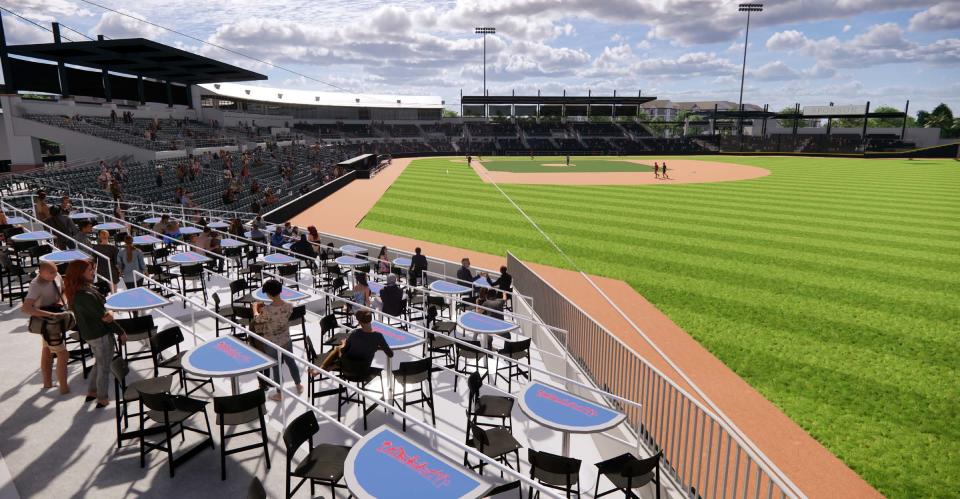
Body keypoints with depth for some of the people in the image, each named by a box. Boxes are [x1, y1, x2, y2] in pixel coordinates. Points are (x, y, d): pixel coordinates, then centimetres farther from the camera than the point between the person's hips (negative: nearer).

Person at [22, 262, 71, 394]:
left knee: (47, 351, 23)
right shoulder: (36, 286, -28)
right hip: (47, 323, -8)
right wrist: (51, 314, -42)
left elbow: (64, 290, 11)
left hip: (56, 320, 8)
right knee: (63, 355, -3)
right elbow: (25, 308, -38)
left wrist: (62, 301, -10)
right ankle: (64, 387, 8)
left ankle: (47, 382, 38)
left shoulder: (56, 276, -8)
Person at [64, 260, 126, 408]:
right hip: (100, 334, -9)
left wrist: (107, 313, -12)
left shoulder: (76, 291, 0)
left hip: (89, 333, 9)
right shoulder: (86, 295, -30)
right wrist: (121, 332, -12)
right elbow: (104, 317, -24)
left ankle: (92, 392, 40)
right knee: (104, 366, 9)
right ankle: (103, 399, 22)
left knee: (99, 362, 27)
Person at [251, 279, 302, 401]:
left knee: (275, 368, 16)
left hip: (271, 344, -4)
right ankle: (299, 386, 44)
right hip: (286, 341, 4)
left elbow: (257, 319, -6)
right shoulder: (289, 306, -17)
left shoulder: (266, 310, -29)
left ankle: (279, 394, 34)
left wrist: (255, 308, 14)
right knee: (291, 362, 25)